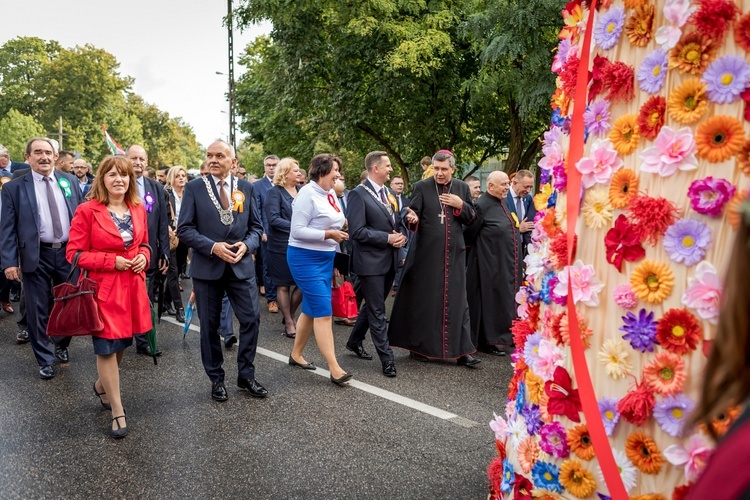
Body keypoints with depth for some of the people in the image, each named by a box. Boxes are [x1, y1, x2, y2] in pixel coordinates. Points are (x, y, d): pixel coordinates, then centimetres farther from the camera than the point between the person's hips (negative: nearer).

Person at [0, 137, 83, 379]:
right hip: (36, 257, -2)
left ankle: (62, 345, 38)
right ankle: (45, 360, 22)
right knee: (38, 310, 7)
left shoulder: (70, 181, 5)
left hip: (69, 253, 3)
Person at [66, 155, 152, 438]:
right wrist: (112, 261, -17)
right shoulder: (87, 211, -10)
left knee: (122, 344, 17)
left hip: (132, 287, 5)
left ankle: (102, 386, 45)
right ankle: (117, 412, 13)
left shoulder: (138, 209, 6)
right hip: (103, 289, -5)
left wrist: (143, 256, -5)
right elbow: (74, 253, -9)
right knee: (107, 348, 1)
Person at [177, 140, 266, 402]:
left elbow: (256, 226, 8)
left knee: (251, 318, 0)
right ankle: (216, 379, 24)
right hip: (206, 267, -1)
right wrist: (213, 247, -17)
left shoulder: (246, 188, 6)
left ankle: (246, 375, 18)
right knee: (209, 325, 8)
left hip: (241, 265, 2)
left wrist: (246, 245, -12)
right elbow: (184, 229, -5)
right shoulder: (194, 188, -1)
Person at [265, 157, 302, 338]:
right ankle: (289, 323, 17)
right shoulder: (274, 192, -8)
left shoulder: (300, 191, 10)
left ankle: (290, 315, 26)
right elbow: (273, 219, -18)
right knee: (284, 285, 6)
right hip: (282, 246, -5)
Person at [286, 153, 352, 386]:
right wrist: (328, 234, -22)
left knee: (311, 309, 15)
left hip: (325, 258, 9)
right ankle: (334, 369, -7)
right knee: (323, 312, -10)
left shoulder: (330, 194, 8)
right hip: (306, 259, -9)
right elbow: (297, 230, -20)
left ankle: (296, 354, 31)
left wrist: (340, 225, 3)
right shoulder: (307, 194, -16)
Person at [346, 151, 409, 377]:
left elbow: (398, 222, 19)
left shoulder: (389, 192, 11)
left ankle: (355, 340, 39)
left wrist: (402, 235, -4)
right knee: (377, 311, 1)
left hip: (390, 260, 8)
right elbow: (357, 231, -19)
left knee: (373, 305, 20)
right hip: (371, 261, -8)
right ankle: (387, 358, 8)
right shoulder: (359, 194, -12)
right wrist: (388, 238, -18)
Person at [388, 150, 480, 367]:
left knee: (457, 300, 4)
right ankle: (419, 346, 20)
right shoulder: (422, 187, 1)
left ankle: (462, 350, 10)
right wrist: (411, 218, -28)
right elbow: (413, 212, -6)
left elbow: (472, 218, 11)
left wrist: (460, 205, -7)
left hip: (454, 253, 2)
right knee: (423, 299, 5)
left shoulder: (462, 188, 9)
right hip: (427, 253, -2)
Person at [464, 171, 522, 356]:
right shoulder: (482, 205, -16)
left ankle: (504, 336, 27)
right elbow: (469, 234, -12)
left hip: (508, 263, 9)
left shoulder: (504, 202, 10)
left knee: (507, 301, 15)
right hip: (492, 264, -8)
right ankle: (491, 340, 14)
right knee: (492, 300, 1)